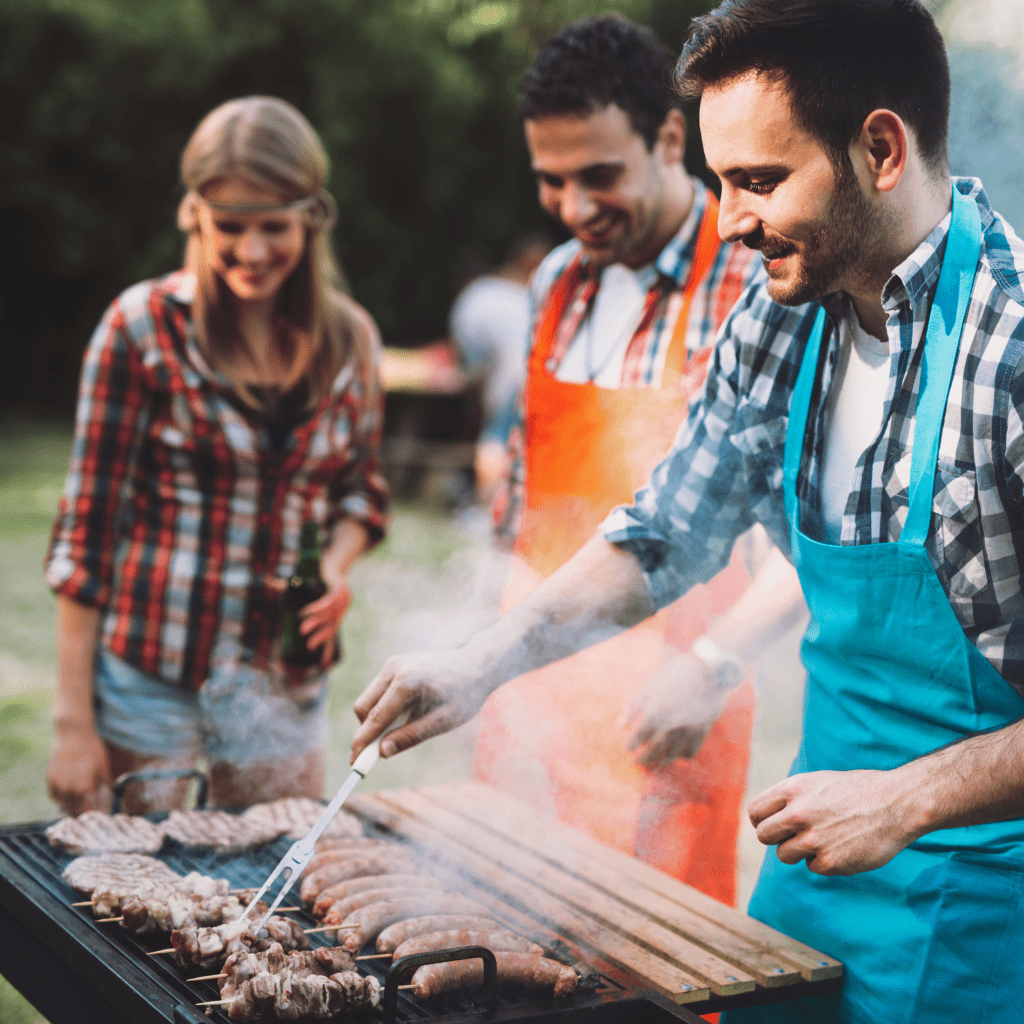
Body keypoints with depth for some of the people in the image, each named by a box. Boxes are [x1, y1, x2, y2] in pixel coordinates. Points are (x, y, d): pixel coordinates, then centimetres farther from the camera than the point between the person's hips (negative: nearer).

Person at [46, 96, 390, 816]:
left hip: (286, 685, 3)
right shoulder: (145, 327, -8)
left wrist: (336, 565, -6)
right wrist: (72, 722, -8)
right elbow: (86, 526, -6)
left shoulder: (350, 339, 3)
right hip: (147, 680, -3)